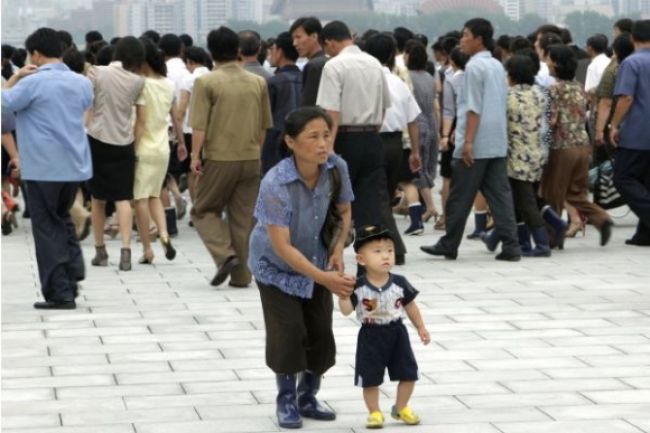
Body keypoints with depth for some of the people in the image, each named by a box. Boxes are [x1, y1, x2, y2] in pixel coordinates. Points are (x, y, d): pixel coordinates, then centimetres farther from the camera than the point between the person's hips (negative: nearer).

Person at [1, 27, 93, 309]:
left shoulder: (34, 83, -14)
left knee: (48, 228, 3)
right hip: (76, 166, 6)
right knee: (63, 218, 23)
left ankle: (60, 293, 2)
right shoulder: (81, 83, 5)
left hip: (44, 168, -6)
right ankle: (73, 275, 9)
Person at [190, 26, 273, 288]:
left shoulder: (206, 82, -8)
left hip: (219, 158, -4)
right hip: (251, 158, 4)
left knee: (204, 210, 11)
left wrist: (195, 155, -7)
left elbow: (199, 125, -13)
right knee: (244, 217, 9)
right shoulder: (258, 83, 6)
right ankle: (241, 275, 8)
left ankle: (225, 254, -10)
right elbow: (265, 126, 13)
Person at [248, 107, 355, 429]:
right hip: (277, 267, -4)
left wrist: (338, 249, -14)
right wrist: (324, 278, -34)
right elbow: (282, 246, -30)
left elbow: (344, 211, 2)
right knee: (288, 332, -8)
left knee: (321, 332, 3)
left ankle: (308, 397, 23)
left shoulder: (337, 168, -18)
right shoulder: (276, 184, -33)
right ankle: (286, 401, 12)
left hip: (317, 262, 4)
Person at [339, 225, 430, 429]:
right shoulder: (358, 287, -14)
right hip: (371, 336, -2)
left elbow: (411, 307, 5)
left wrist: (421, 328, 9)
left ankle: (400, 408, 29)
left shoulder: (400, 283, -8)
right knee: (370, 378, 4)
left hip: (397, 333, 2)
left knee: (408, 374, 7)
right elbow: (346, 310, -17)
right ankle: (374, 412, 22)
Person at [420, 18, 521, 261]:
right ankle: (511, 246, -3)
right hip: (498, 143, 8)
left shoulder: (474, 66, -10)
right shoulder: (498, 67, 15)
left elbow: (474, 107, -16)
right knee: (500, 194, 4)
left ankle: (449, 246, 10)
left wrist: (468, 141, -18)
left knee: (460, 198, 2)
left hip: (476, 145, -8)